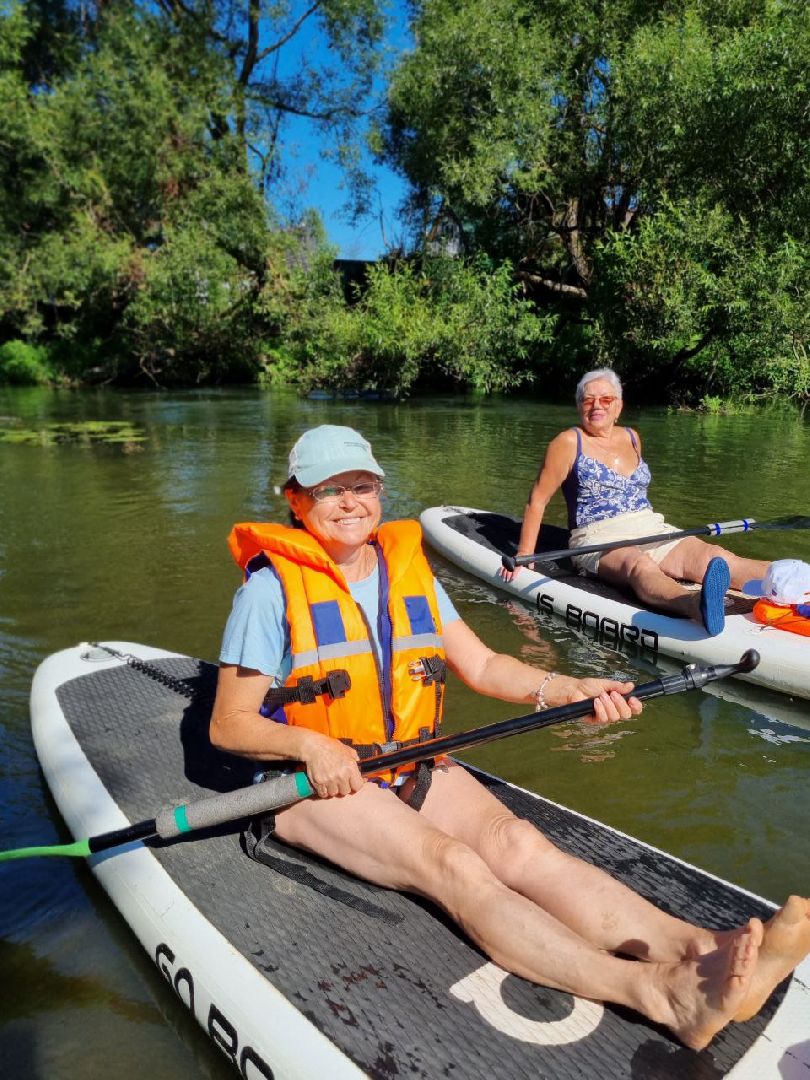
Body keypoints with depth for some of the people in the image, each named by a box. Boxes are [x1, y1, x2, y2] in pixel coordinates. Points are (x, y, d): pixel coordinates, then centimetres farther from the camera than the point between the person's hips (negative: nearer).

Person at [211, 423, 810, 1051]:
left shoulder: (407, 569, 10)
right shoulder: (272, 587, -6)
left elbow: (481, 665, 7)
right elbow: (228, 725, -5)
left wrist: (568, 689, -9)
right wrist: (311, 746, -23)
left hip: (412, 766, 5)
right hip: (314, 783, -4)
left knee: (516, 843, -23)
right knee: (451, 865, -29)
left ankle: (700, 949, -40)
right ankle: (656, 993, -45)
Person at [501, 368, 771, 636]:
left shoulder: (632, 437, 17)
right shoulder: (569, 443, 0)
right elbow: (538, 499, -2)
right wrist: (524, 555, -6)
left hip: (652, 530, 7)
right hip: (599, 540, -7)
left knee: (714, 557, -20)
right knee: (640, 566, -40)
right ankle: (696, 605, -69)